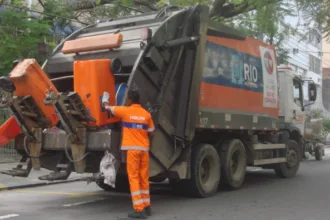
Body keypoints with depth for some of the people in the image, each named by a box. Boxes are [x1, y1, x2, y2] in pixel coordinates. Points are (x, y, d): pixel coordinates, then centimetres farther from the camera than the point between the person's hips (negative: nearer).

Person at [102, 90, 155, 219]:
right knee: (144, 178, 12)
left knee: (134, 178, -4)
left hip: (132, 148, -4)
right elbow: (151, 132, 10)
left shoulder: (125, 111, -3)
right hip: (144, 148, 4)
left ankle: (139, 209, -9)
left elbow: (107, 107, 12)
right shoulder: (146, 114, 5)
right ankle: (146, 207, 20)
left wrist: (105, 99, 34)